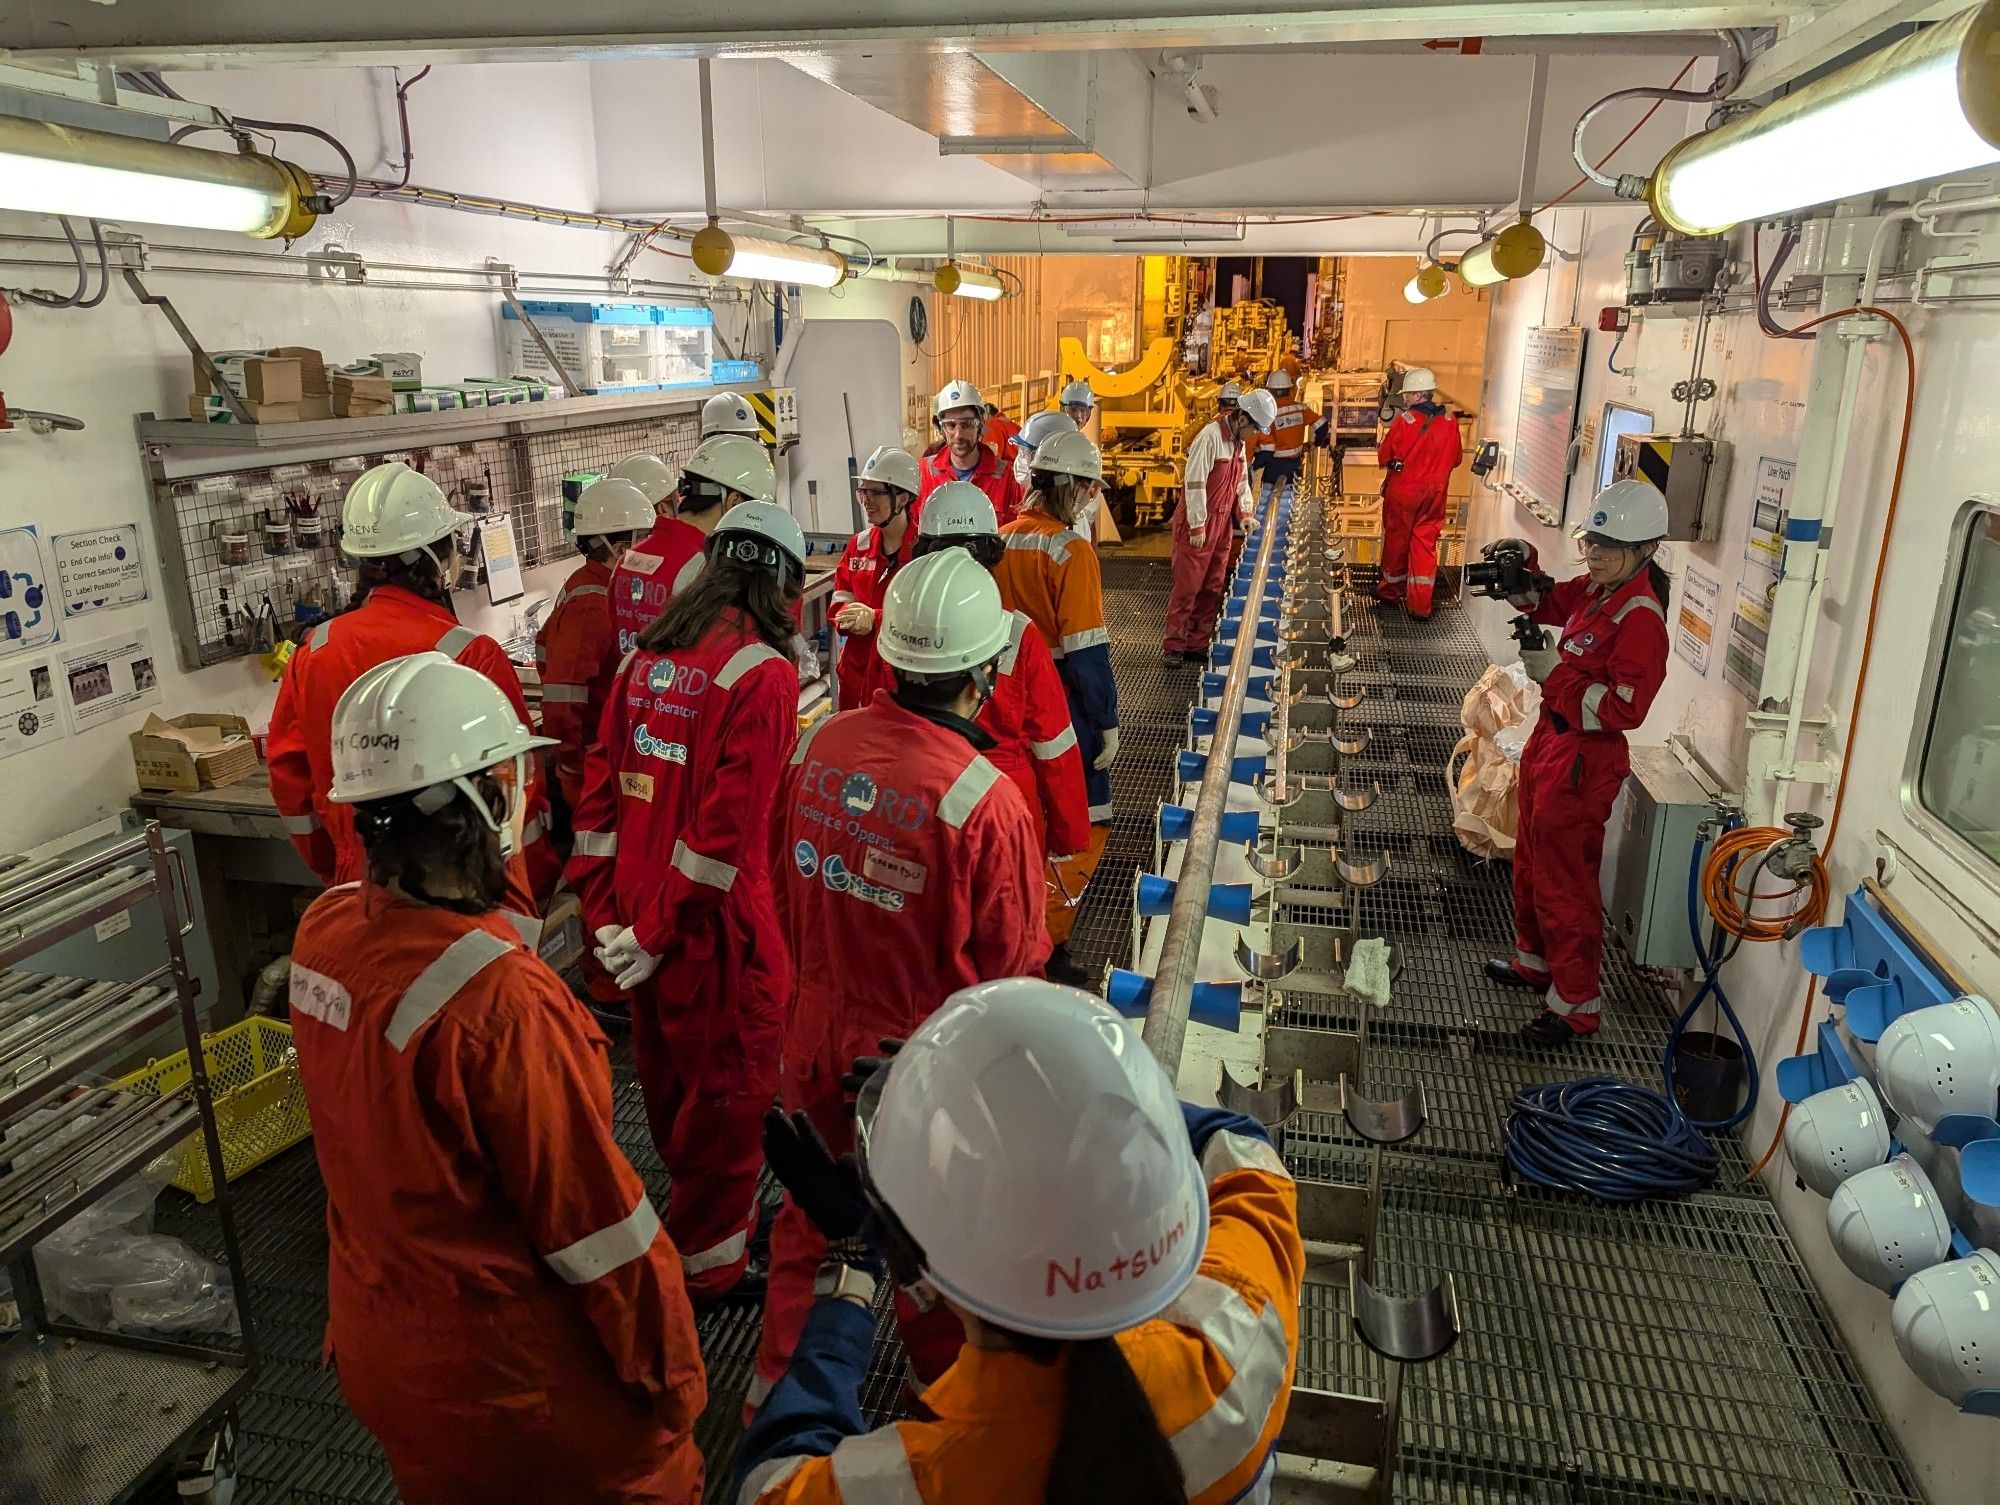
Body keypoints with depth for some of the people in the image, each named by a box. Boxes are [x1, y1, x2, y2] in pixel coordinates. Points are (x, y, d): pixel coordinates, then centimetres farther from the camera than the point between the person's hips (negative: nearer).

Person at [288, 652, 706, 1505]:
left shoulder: (322, 932, -10)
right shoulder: (498, 997, -33)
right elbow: (601, 1226, -23)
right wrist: (673, 1381, -12)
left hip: (374, 1343, 7)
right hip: (507, 1379, -7)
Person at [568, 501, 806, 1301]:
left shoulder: (647, 657, 5)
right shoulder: (763, 672, -15)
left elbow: (601, 788, 4)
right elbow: (726, 826, -21)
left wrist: (605, 910, 5)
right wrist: (656, 931, -15)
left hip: (638, 918, 7)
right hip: (716, 932, -7)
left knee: (669, 1079, 24)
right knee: (729, 1091, 12)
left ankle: (694, 1203, 48)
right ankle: (708, 1259, 28)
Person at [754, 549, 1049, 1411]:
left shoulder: (819, 745, -13)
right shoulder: (985, 799, -30)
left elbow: (785, 883, 1)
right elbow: (1012, 959, -18)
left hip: (818, 1033, 4)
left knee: (811, 1212, 26)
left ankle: (779, 1385, 44)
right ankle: (946, 1388, 48)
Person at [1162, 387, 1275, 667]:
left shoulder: (1240, 441, 9)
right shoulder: (1210, 437, -18)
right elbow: (1194, 483, -20)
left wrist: (1245, 513, 14)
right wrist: (1197, 526, -19)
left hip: (1223, 523, 8)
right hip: (1198, 523, -8)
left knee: (1212, 588, 9)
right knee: (1187, 585, -3)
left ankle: (1198, 644, 16)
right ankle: (1173, 646, 5)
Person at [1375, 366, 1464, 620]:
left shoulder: (1404, 420, -18)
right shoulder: (1449, 421, -6)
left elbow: (1384, 456, -10)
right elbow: (1456, 459, 5)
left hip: (1403, 491, -3)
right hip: (1435, 492, 3)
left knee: (1396, 540, 15)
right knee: (1426, 543, 8)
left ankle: (1392, 590, 32)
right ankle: (1420, 604, 6)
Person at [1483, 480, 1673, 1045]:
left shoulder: (1640, 618, -24)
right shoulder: (1593, 589, 1)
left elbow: (1623, 708, -27)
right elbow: (1544, 602, 20)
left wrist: (1556, 674, -24)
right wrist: (1521, 564, 2)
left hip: (1582, 764, -9)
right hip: (1549, 743, 10)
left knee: (1563, 882, 1)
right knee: (1531, 864, 24)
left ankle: (1575, 1004, 16)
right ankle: (1533, 960, 44)